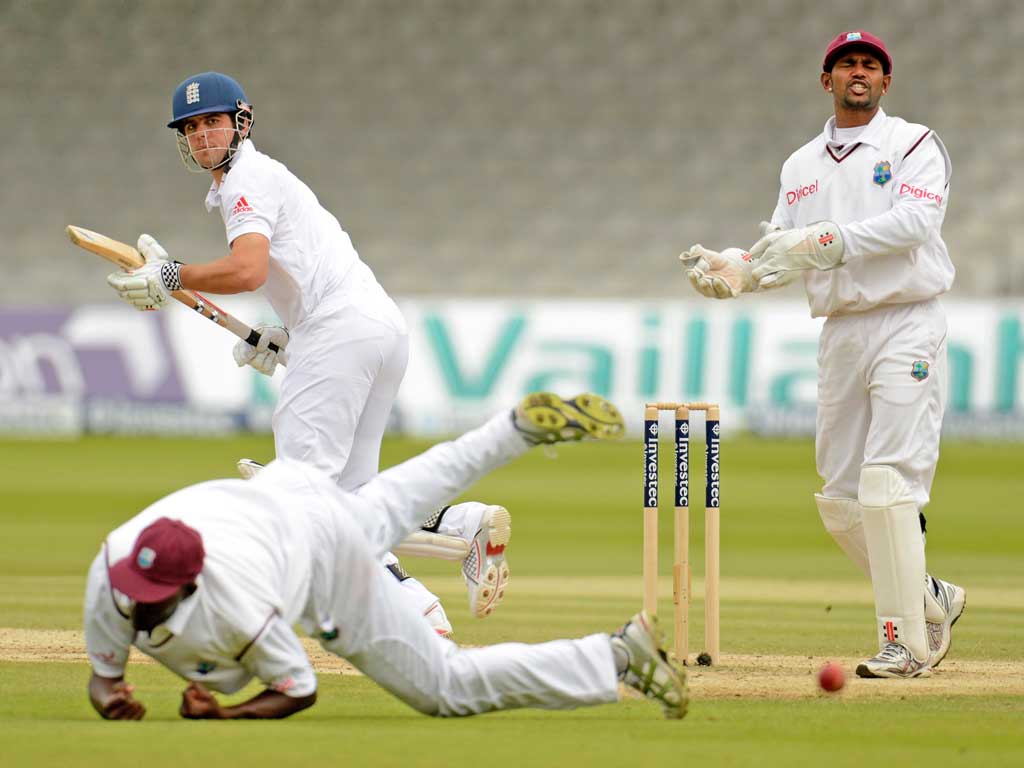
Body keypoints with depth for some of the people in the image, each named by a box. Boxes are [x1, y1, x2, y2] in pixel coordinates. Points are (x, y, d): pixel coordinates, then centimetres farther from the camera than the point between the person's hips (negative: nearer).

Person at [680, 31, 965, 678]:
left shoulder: (915, 145, 0)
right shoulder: (802, 165, 18)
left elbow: (915, 220, -17)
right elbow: (781, 255, 12)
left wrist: (827, 238, -25)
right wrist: (730, 269, -9)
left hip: (908, 327, -6)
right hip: (839, 331, 6)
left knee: (888, 485, -17)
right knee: (841, 502, 5)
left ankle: (907, 642, -14)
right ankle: (932, 600, 24)